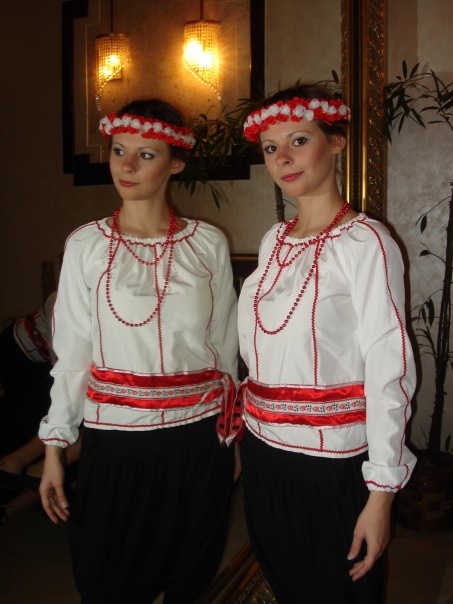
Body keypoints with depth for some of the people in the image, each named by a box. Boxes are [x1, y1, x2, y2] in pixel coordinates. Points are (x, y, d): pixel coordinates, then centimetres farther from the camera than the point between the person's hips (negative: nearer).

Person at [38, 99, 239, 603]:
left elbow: (225, 345, 5)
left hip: (200, 434, 1)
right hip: (115, 436, 0)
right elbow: (71, 353, 1)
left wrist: (233, 429, 10)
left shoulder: (208, 244, -1)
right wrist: (54, 446, 2)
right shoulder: (85, 245, -2)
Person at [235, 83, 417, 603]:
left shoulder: (365, 242, -14)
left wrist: (381, 493, -16)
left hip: (332, 462, -6)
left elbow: (388, 371, -16)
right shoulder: (274, 242, 6)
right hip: (263, 451, 6)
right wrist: (247, 430, 14)